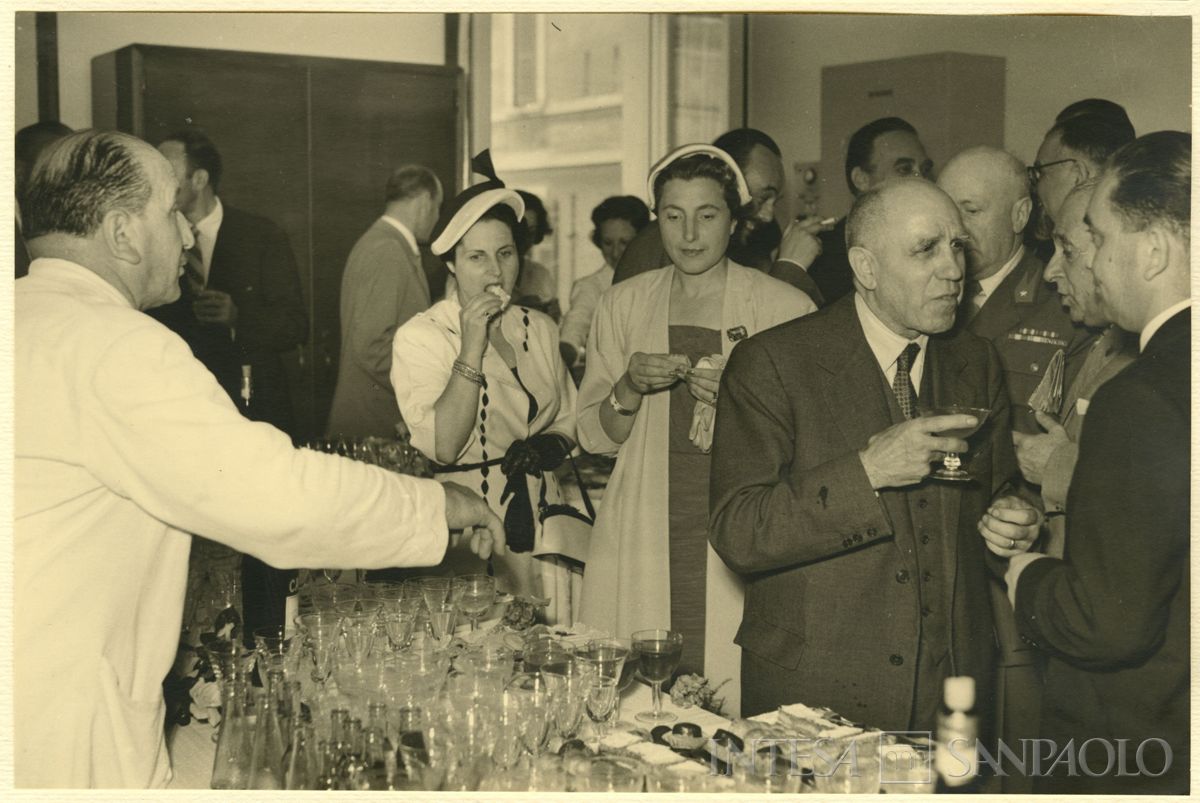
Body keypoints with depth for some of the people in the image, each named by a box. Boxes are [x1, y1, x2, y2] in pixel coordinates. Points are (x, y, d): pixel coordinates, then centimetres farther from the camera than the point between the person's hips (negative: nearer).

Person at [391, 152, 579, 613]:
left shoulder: (540, 330, 10)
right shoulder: (419, 336, -6)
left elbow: (568, 423, 19)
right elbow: (441, 446, -17)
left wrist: (550, 445, -4)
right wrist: (472, 349, -20)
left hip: (538, 530, 4)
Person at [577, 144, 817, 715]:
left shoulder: (784, 308, 1)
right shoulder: (624, 305, 11)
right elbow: (594, 437, 11)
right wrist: (631, 387, -7)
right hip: (641, 536, 2)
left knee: (738, 705, -6)